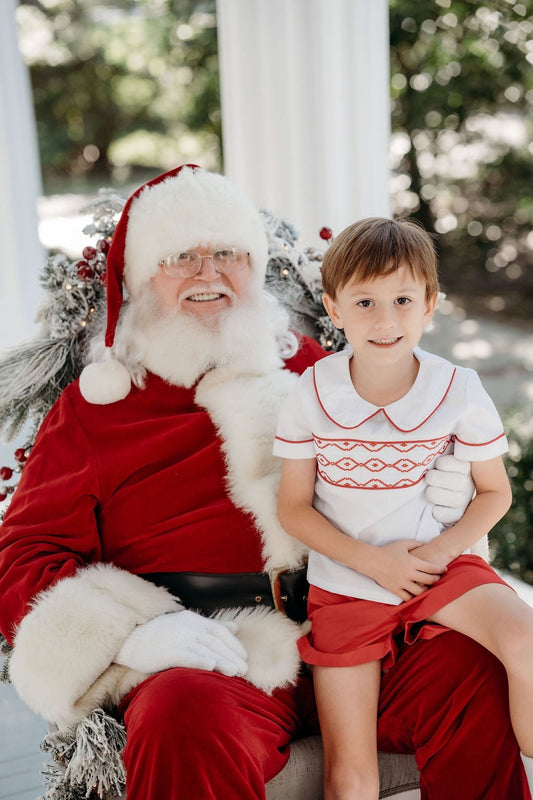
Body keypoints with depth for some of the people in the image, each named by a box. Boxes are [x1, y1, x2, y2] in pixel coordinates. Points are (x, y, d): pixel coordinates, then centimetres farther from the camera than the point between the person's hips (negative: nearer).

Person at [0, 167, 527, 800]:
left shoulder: (308, 368, 21)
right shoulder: (91, 408, 13)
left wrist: (430, 488, 0)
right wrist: (137, 629, -13)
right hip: (197, 657, -2)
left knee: (477, 672, -22)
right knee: (185, 721, -35)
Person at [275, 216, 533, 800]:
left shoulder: (458, 390, -9)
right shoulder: (312, 395, -10)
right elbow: (293, 509, -3)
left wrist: (442, 549, -14)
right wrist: (372, 561, -15)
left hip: (439, 562, 0)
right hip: (344, 586, 0)